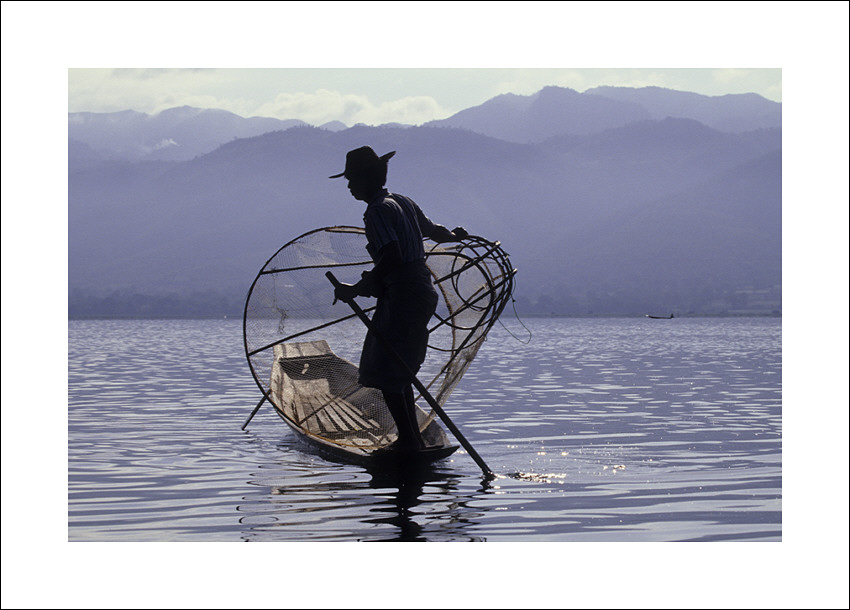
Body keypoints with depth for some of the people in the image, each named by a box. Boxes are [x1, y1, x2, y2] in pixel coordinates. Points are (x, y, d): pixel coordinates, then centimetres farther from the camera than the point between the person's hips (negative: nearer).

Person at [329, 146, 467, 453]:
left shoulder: (377, 211, -14)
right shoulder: (403, 202, 14)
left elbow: (393, 257, -26)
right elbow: (433, 230, 30)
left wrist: (357, 289, -23)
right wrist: (454, 235, 53)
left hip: (403, 295, -10)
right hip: (422, 291, 10)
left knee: (385, 372, -8)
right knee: (399, 371, 17)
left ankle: (409, 441, -8)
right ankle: (413, 439, 20)